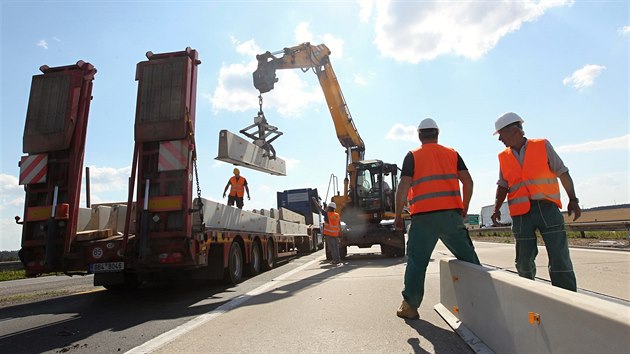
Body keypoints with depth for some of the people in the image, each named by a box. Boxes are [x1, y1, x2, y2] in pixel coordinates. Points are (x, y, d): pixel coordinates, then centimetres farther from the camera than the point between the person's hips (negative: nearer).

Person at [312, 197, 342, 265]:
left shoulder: (327, 214, -12)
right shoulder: (337, 215, 4)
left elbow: (319, 208, -4)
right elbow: (339, 225, 8)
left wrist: (315, 201, 7)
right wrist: (340, 233, 16)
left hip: (329, 233, -5)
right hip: (336, 233, 5)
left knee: (332, 247, -1)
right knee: (336, 246, 14)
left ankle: (336, 259, 0)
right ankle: (338, 258, 17)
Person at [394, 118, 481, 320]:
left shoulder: (413, 156, 3)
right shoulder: (452, 154, 13)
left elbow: (403, 187, -6)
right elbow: (468, 182, 7)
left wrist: (398, 215, 1)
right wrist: (464, 208, 18)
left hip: (423, 217, -2)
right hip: (452, 215, 3)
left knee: (417, 261, 3)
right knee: (467, 257, 16)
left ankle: (410, 306, 6)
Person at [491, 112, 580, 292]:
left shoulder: (542, 145, 4)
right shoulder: (504, 157, 11)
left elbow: (562, 173, 6)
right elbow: (503, 186, 11)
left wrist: (573, 199, 1)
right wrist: (497, 208, -3)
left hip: (547, 209, -2)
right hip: (521, 214, 3)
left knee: (559, 258, -7)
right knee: (524, 260, 7)